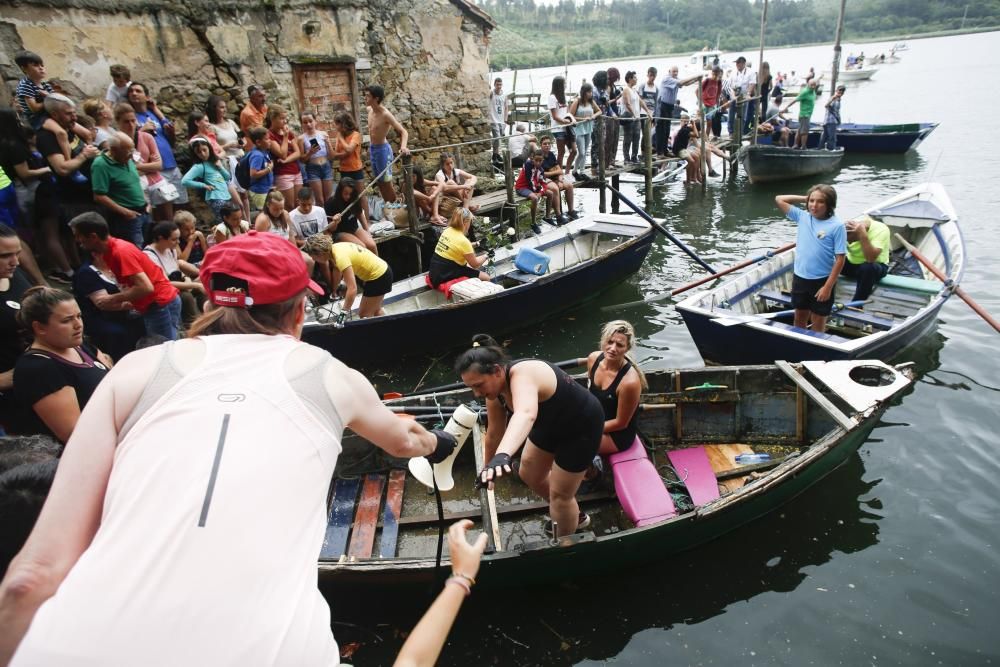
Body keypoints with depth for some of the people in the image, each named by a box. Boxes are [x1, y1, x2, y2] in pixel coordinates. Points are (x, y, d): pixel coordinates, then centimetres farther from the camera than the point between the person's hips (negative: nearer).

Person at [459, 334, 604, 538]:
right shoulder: (496, 391, -14)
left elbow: (525, 415, -62)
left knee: (560, 493, 3)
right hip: (551, 423, 8)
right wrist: (488, 468, 11)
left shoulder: (522, 375, -40)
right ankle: (575, 516, 43)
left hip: (581, 426, -8)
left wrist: (502, 455, -77)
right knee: (529, 475, 20)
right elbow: (494, 433, 1)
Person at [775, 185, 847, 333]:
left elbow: (840, 259, -14)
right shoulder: (802, 217, -1)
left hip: (821, 281, -4)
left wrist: (828, 287, -17)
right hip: (800, 278, 4)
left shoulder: (837, 226, -14)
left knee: (818, 323, 11)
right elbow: (779, 199, 5)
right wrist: (805, 198, -1)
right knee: (799, 319, 18)